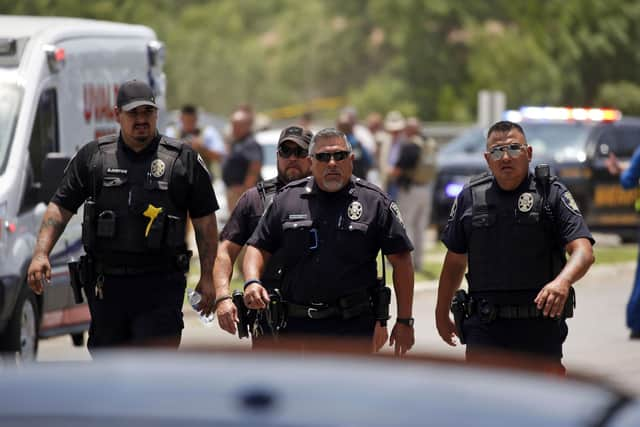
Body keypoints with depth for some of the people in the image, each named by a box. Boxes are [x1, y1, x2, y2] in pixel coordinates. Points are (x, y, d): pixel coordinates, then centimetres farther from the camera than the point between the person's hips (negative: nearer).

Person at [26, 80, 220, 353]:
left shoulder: (184, 160, 4)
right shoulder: (92, 156, 9)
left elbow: (205, 220, 7)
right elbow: (60, 208, 8)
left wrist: (207, 277, 2)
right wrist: (41, 254, -5)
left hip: (160, 285, -3)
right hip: (106, 284, 3)